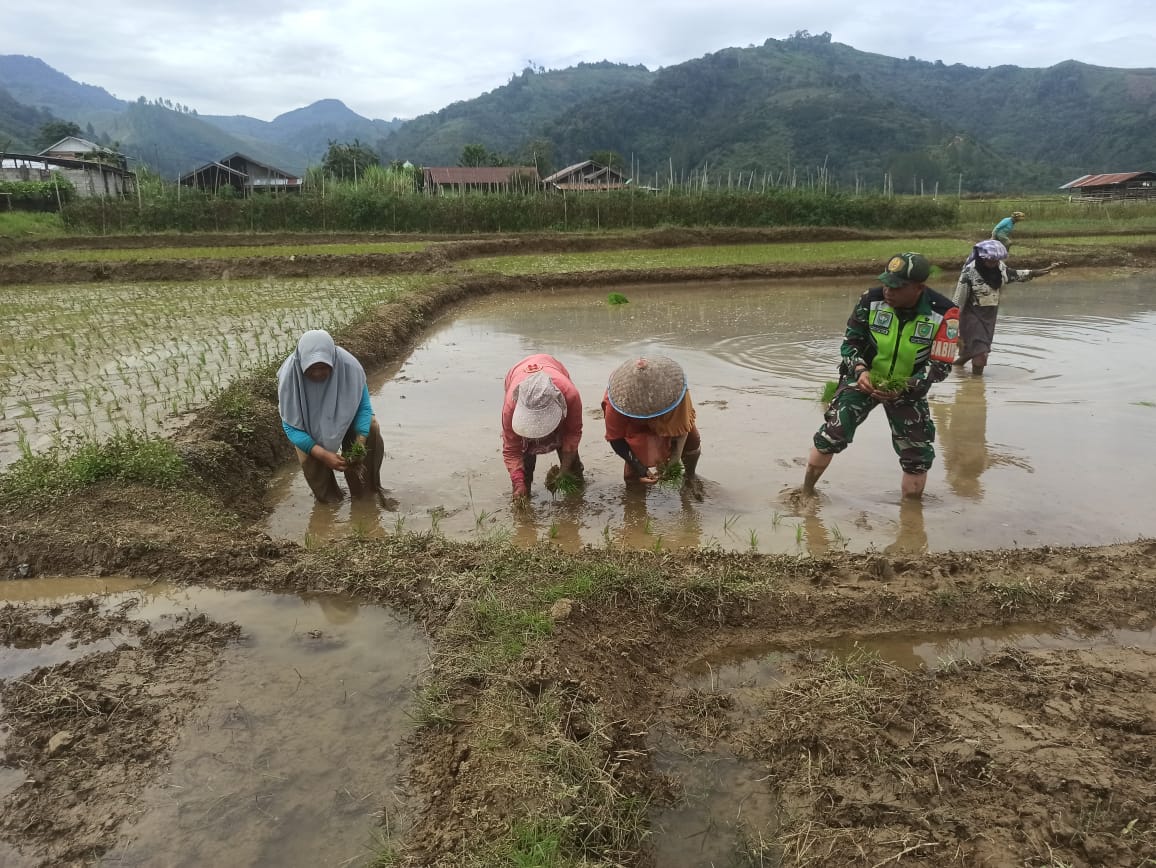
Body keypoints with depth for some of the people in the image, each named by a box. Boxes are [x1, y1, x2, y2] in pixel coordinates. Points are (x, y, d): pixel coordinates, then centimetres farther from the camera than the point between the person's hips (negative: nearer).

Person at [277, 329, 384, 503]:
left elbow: (364, 406, -22)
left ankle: (366, 491, -3)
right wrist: (323, 454, -40)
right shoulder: (289, 375, -36)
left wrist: (359, 445, -36)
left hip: (343, 412, 1)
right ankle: (329, 498, 9)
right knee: (309, 456, -22)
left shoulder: (349, 365, -36)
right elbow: (291, 427, -28)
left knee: (371, 429, -22)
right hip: (309, 421, -1)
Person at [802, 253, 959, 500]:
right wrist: (861, 371, -25)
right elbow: (850, 342, -6)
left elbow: (940, 366, -17)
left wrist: (904, 388, -31)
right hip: (865, 378, 0)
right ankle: (806, 492, 7)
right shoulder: (871, 300, -18)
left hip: (908, 387, 1)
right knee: (831, 434, -12)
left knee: (918, 454, 3)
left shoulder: (943, 314, -21)